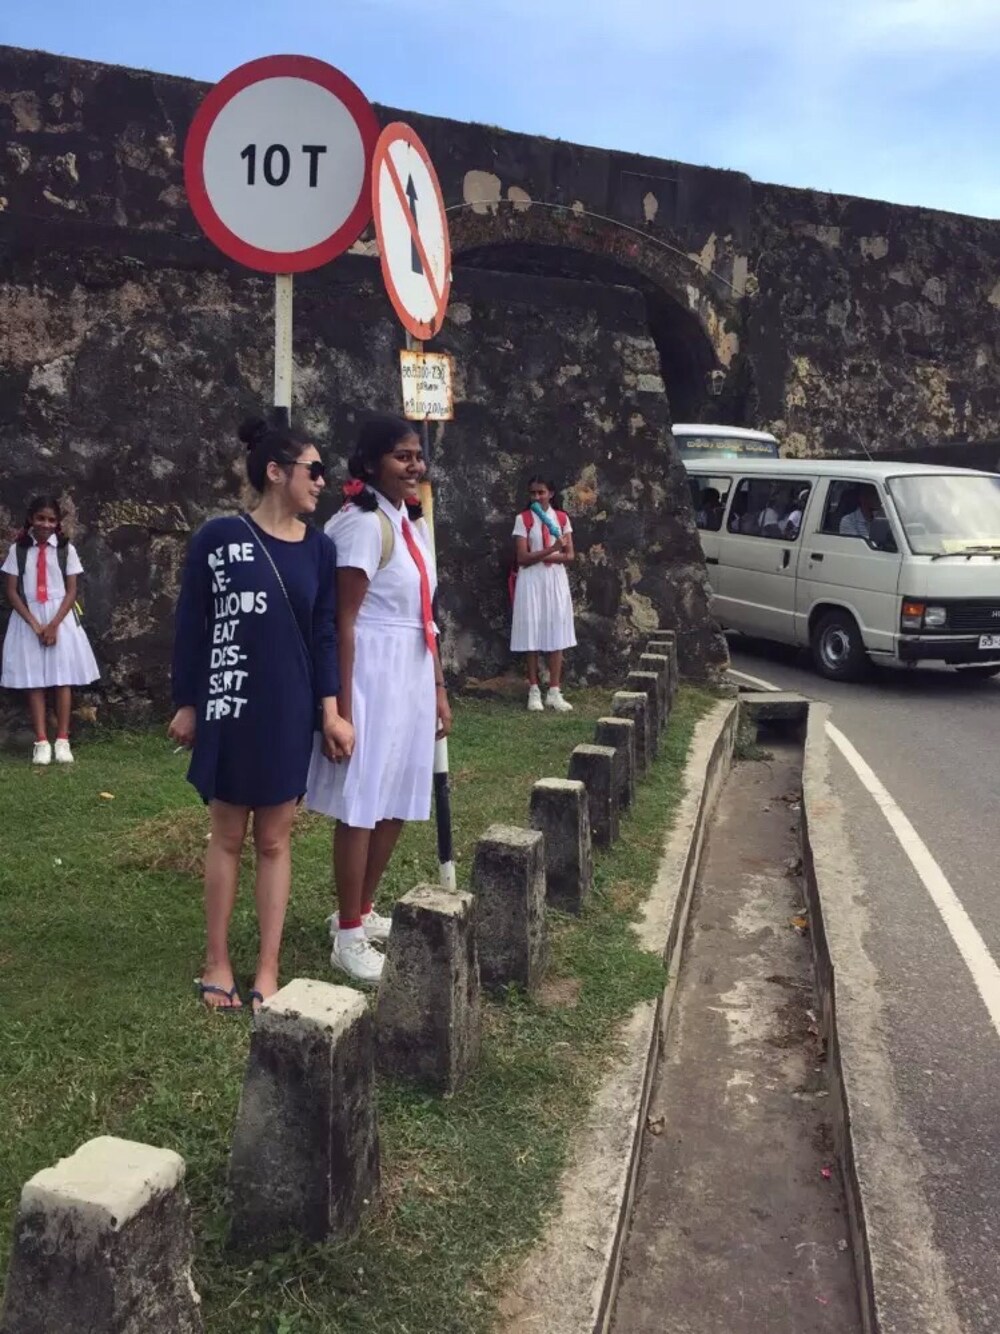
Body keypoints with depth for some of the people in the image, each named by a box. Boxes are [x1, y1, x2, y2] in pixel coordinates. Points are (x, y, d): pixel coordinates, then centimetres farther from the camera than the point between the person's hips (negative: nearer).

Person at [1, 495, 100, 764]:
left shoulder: (66, 549, 0)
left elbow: (72, 592, 0)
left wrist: (54, 624, -10)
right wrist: (35, 624, -9)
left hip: (60, 618, 0)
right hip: (28, 620, 0)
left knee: (63, 678, -1)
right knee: (33, 681, -1)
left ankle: (62, 741, 3)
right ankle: (41, 742, 2)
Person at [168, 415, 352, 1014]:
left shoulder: (319, 548, 3)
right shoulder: (219, 536, -8)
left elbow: (324, 632, 5)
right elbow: (191, 624, -3)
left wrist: (330, 709, -3)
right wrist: (186, 703, -2)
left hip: (290, 711, 3)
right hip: (229, 707, -3)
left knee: (276, 840, 9)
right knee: (228, 836, 9)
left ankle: (269, 969, 18)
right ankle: (217, 961, 23)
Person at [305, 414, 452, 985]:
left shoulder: (416, 524, 13)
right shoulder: (363, 524, -14)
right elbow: (343, 622, -18)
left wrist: (439, 688, 17)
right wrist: (341, 707, -21)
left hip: (413, 677, 9)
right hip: (374, 676, -9)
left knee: (397, 802, 15)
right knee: (361, 805, 0)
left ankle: (363, 911, 32)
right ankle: (348, 938, 12)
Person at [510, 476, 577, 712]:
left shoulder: (562, 518, 6)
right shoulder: (523, 519, -2)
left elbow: (569, 556, 1)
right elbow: (522, 558, -9)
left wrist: (538, 556, -10)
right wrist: (552, 549, -19)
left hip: (556, 580, 3)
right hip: (531, 581, -2)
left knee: (557, 634, 1)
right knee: (532, 634, -2)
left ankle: (554, 692, 5)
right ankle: (534, 692, 4)